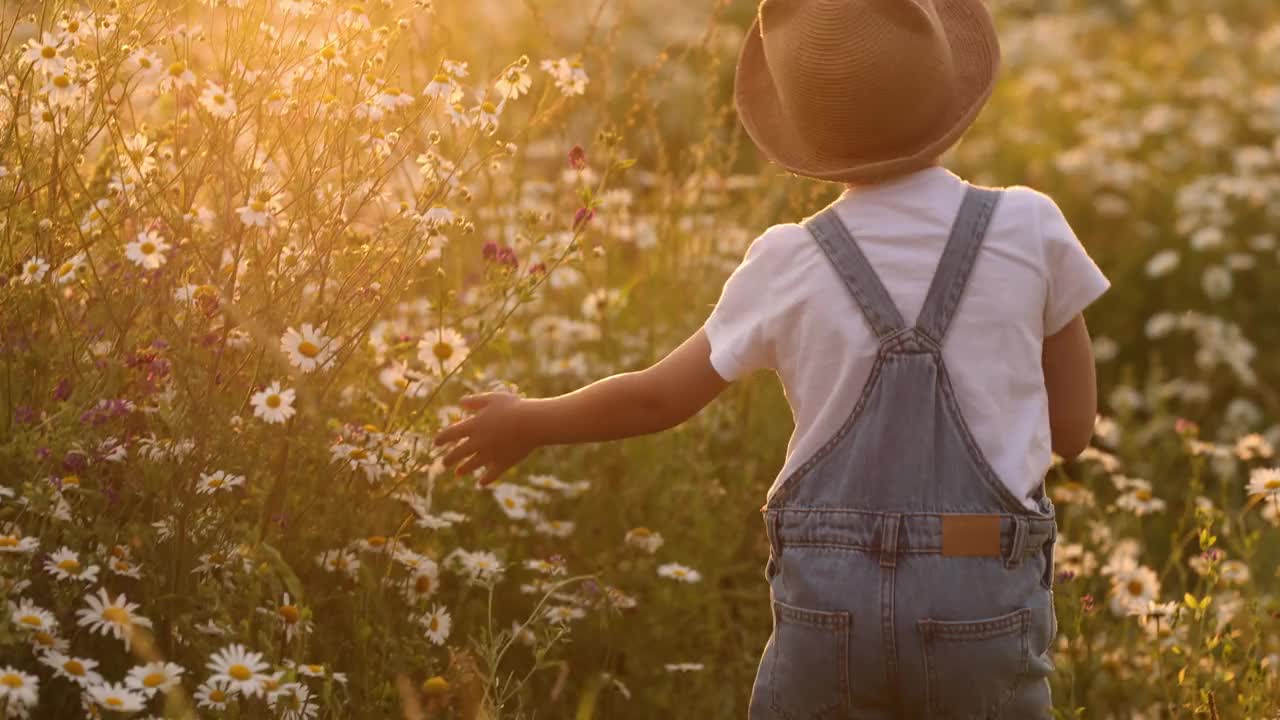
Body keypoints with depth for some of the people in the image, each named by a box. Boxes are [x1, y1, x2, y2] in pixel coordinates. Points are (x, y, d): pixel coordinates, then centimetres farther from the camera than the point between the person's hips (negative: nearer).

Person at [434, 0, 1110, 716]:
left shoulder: (791, 262, 0)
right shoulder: (1029, 227, -3)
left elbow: (658, 396, 9)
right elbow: (1074, 426, 6)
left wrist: (524, 424, 26)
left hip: (828, 605, 1)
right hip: (983, 607, -1)